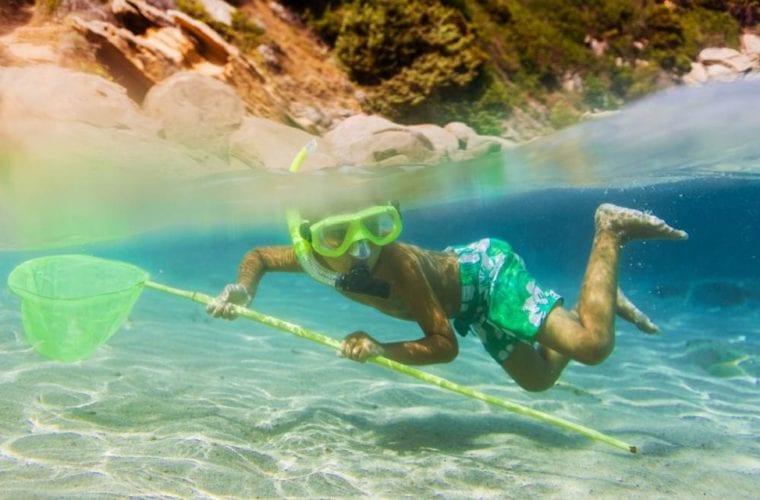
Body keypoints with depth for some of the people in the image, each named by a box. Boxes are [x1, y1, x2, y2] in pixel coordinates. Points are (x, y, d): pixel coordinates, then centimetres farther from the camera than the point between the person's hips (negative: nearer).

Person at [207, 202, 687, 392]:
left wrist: (381, 349, -43)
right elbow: (259, 256, 2)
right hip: (471, 306, 7)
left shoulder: (397, 262, -36)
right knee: (539, 379, 21)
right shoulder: (313, 256, -17)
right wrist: (243, 290, -18)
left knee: (593, 346, -23)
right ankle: (595, 302, 34)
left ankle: (609, 231, -4)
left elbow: (444, 344, -31)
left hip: (487, 271, -7)